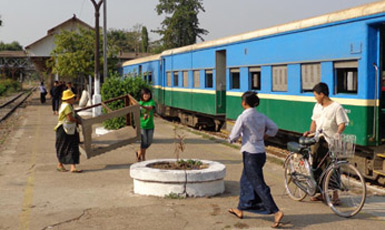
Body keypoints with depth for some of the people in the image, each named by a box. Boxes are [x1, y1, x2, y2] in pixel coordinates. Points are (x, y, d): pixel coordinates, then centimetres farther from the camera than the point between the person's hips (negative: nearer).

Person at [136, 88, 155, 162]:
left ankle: (139, 153, 34)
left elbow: (150, 108, -24)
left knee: (149, 142, 11)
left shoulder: (151, 102, -2)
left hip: (150, 126, 2)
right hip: (141, 125, -2)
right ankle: (143, 158, 9)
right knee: (144, 141, -9)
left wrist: (143, 106, -42)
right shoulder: (139, 103, 0)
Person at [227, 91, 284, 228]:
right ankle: (240, 210, 30)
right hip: (261, 153, 8)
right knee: (245, 181, 20)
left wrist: (231, 139, 10)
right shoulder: (261, 116, 5)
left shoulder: (243, 117, -14)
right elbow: (274, 128, 9)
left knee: (259, 185, -5)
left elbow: (233, 137, -12)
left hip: (250, 154, -8)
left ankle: (276, 212, -12)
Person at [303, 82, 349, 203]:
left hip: (331, 143, -7)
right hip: (318, 141, 7)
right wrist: (310, 132, 1)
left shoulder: (336, 107, -8)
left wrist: (338, 133, -30)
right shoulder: (317, 106, 13)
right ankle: (320, 193, 21)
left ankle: (335, 195, 4)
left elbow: (342, 124, -12)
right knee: (317, 167, 9)